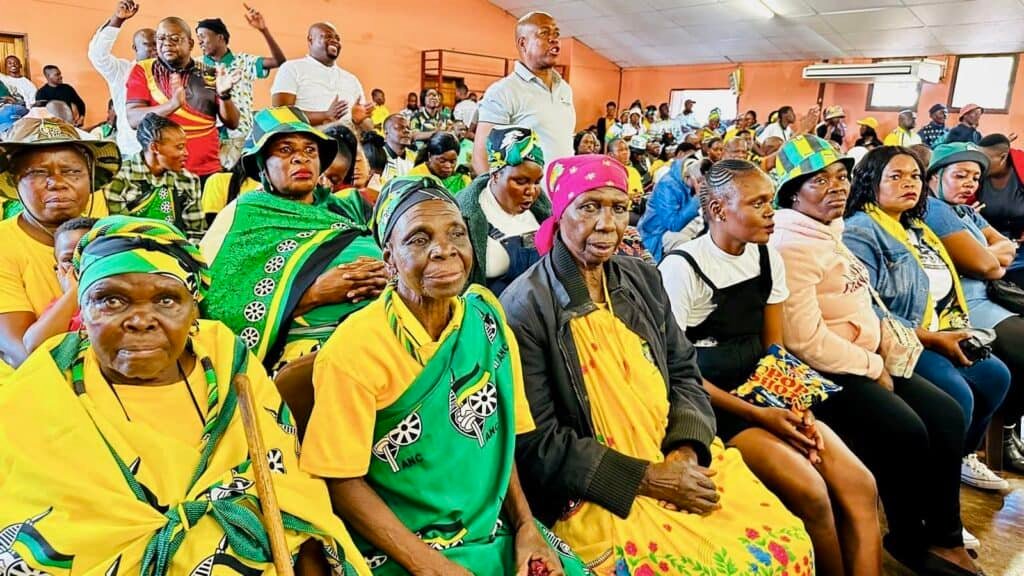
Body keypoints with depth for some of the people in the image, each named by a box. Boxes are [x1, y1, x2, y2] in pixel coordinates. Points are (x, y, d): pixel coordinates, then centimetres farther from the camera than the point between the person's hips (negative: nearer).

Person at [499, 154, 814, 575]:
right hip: (600, 493, -6)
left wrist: (687, 448, -9)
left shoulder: (643, 280, 7)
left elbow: (684, 373, 10)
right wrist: (646, 478, -16)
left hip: (681, 462, 6)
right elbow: (536, 443, -14)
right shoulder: (525, 308, -13)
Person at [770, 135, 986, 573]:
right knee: (907, 433, -19)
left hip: (866, 359, 10)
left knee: (946, 415, 2)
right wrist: (873, 368, -13)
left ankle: (942, 532, 17)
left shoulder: (832, 232, 14)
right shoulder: (790, 246, -19)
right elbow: (805, 340, -25)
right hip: (826, 371, -10)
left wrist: (882, 359, 5)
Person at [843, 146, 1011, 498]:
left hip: (936, 337, 10)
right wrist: (932, 338, -19)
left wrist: (951, 332, 3)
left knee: (995, 376, 3)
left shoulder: (916, 228, 17)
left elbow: (944, 289, 22)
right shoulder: (859, 231, -14)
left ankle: (962, 455, 24)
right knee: (956, 396, -23)